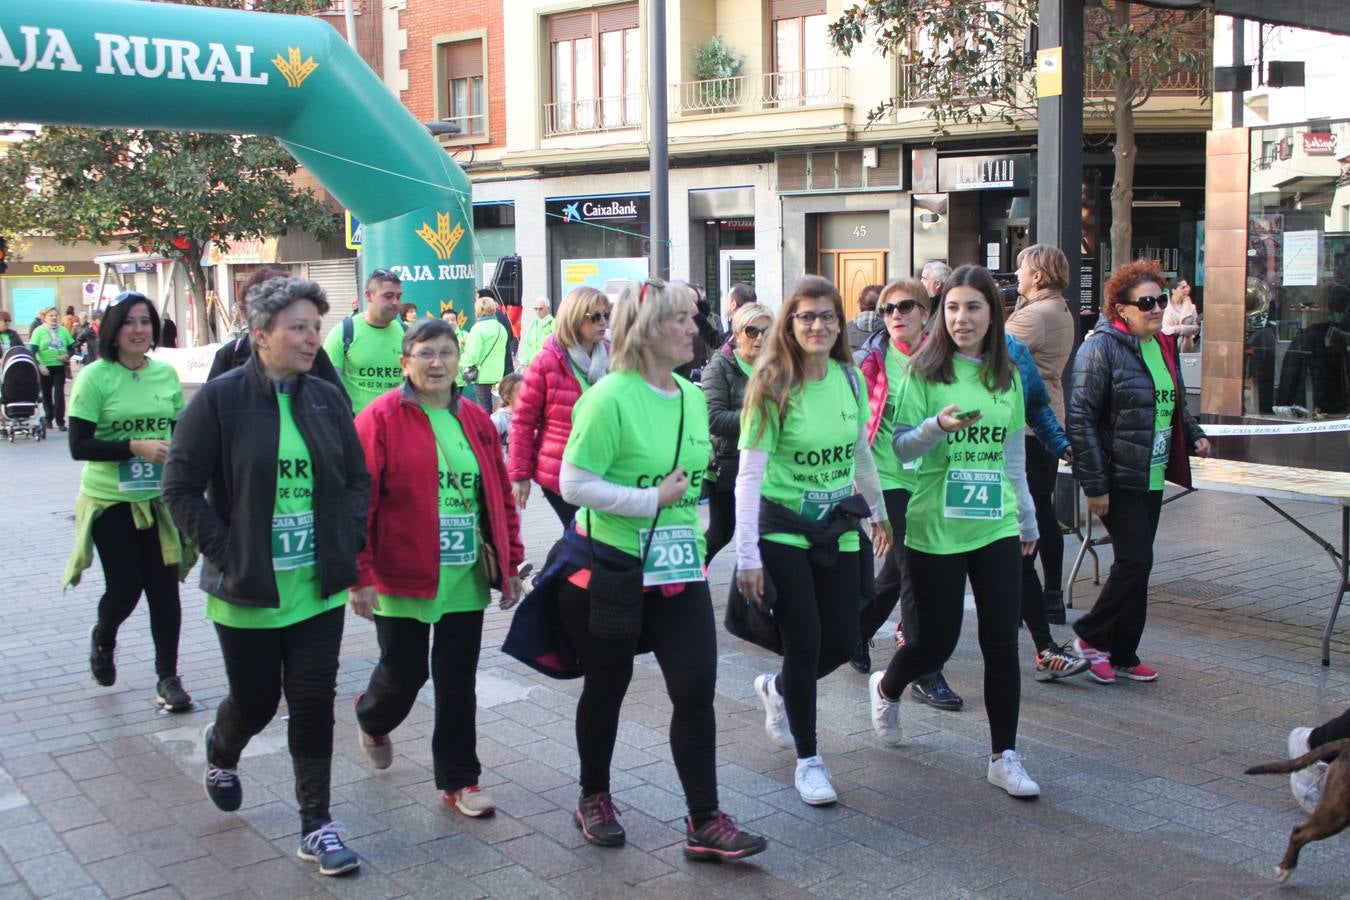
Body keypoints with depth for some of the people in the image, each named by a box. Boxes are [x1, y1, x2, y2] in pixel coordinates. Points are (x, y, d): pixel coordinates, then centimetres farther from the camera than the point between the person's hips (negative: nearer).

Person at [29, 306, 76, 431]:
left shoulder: (63, 330, 7)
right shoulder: (38, 331, -2)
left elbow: (72, 347, 11)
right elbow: (32, 351, -7)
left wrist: (68, 355, -10)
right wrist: (39, 365, -19)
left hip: (60, 367, 1)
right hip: (45, 368, -1)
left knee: (59, 393, -6)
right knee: (46, 393, 11)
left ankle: (60, 421, -2)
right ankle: (48, 417, 30)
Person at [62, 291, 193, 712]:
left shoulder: (166, 374, 3)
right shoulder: (95, 377, -9)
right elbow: (79, 446, -12)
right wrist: (136, 447, -20)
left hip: (160, 500, 3)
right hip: (110, 501, -3)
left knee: (164, 588, 1)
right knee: (125, 589, 3)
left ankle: (168, 677, 15)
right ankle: (102, 639, 37)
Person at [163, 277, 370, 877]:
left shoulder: (327, 399, 2)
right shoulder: (219, 399, -10)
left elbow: (358, 479, 10)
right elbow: (181, 488, -9)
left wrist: (347, 544, -2)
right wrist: (227, 553, -13)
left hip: (320, 588, 3)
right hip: (247, 590, -3)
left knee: (314, 704, 5)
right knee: (257, 699, 12)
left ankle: (316, 826, 17)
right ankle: (222, 752, 48)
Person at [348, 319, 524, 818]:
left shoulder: (475, 421, 6)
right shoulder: (380, 419, -9)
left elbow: (501, 496, 11)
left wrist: (510, 564, 10)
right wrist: (359, 576, -15)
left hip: (466, 580, 4)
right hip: (402, 577, -4)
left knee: (458, 682, 9)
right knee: (404, 674, 9)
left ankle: (458, 780, 23)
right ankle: (371, 718, 43)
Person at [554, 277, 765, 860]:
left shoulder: (691, 396, 5)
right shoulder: (610, 397, -17)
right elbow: (573, 484, -20)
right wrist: (651, 500, -21)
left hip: (677, 569, 5)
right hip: (609, 570, -5)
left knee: (696, 691, -1)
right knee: (606, 688, 12)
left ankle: (704, 823, 8)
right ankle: (594, 799, 34)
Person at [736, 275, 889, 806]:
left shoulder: (850, 378, 1)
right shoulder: (773, 385, -14)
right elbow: (749, 474, -16)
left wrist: (878, 512, 22)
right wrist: (748, 556, -18)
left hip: (838, 530, 5)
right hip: (783, 532, -5)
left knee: (841, 643, 7)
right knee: (805, 643, -3)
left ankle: (777, 689, 39)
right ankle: (808, 758, 17)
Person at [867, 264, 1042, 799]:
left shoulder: (1006, 376, 8)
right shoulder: (924, 370, -4)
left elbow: (1014, 455, 16)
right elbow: (900, 446, -6)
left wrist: (1027, 520, 20)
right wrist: (938, 425, -25)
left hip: (996, 527, 4)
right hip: (936, 527, -3)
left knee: (1002, 641, 1)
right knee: (936, 640, 4)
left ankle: (1004, 758, 12)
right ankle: (886, 688, 37)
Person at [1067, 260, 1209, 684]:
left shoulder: (1163, 346, 12)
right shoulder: (1102, 348, -13)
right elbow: (1081, 419, -16)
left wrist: (1194, 434, 6)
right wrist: (1094, 485, -19)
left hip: (1152, 478, 8)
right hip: (1119, 479, -8)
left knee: (1136, 564, 10)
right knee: (1135, 561, -9)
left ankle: (1122, 654, 19)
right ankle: (1090, 636, 10)